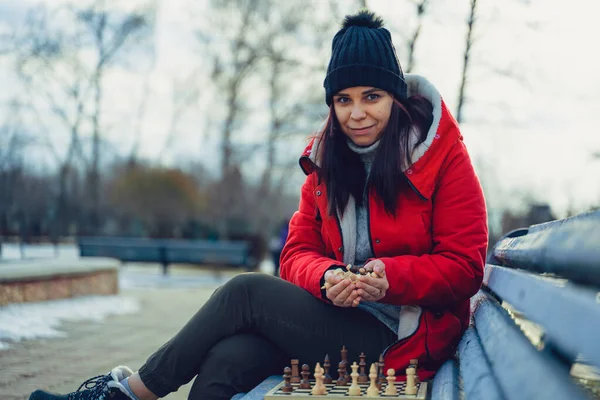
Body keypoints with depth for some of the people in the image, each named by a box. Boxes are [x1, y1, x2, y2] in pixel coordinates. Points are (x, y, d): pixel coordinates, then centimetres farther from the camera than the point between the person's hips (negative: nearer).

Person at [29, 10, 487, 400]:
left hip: (405, 339, -5)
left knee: (246, 291, -20)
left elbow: (463, 268, -8)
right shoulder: (326, 161, 9)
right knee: (228, 358, -24)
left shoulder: (445, 158, -6)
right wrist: (326, 278, -18)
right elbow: (299, 251, 5)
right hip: (339, 318, 5)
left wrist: (392, 278, -25)